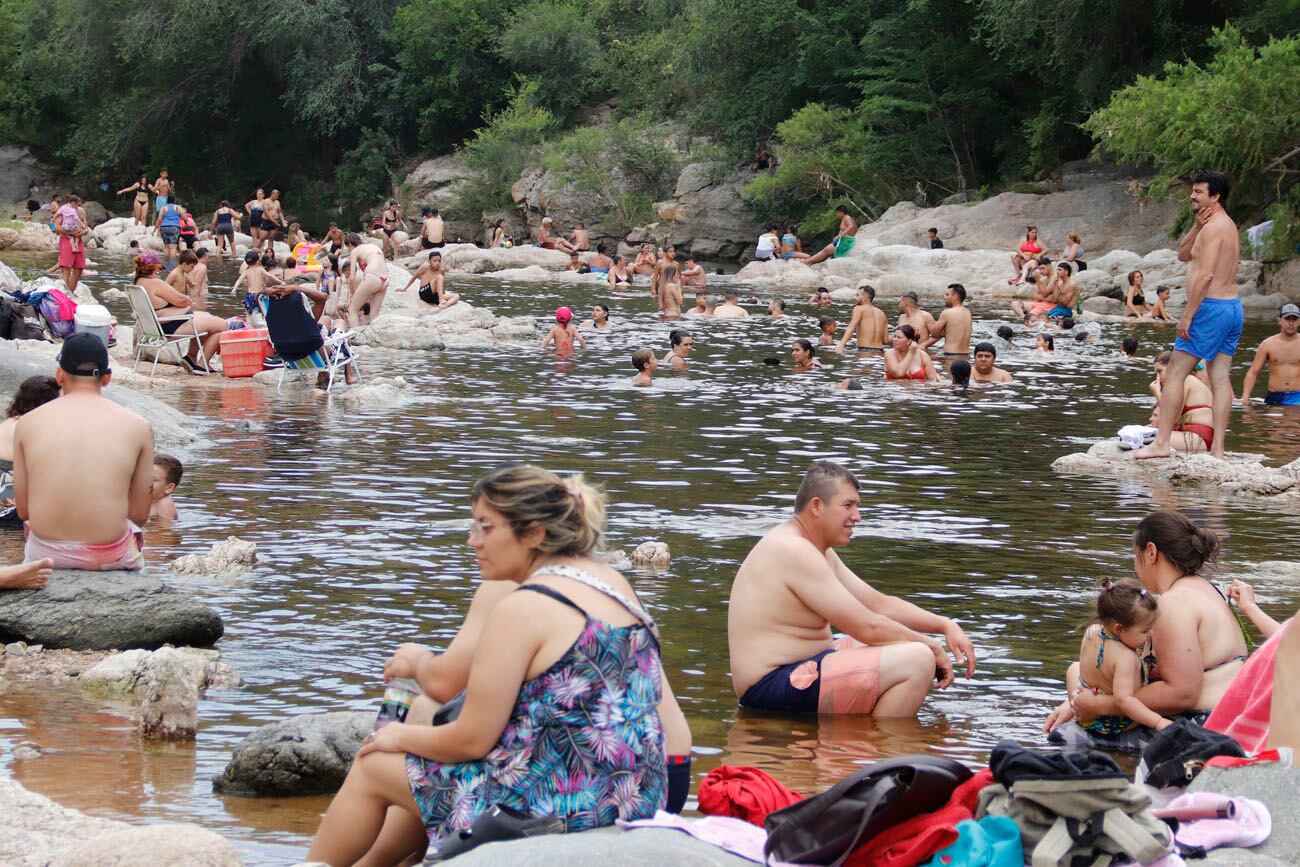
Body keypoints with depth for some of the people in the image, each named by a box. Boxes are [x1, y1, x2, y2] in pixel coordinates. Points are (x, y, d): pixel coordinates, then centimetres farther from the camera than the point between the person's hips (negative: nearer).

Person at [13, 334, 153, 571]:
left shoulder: (27, 423, 1)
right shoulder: (137, 427, -1)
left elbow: (22, 510, 5)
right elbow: (140, 515, 3)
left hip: (45, 554, 1)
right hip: (110, 558, -1)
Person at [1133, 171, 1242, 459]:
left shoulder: (1213, 228, -13)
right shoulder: (1228, 225, 18)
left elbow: (1206, 274, -21)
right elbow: (1183, 255, 21)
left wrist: (1187, 315, -20)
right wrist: (1197, 227, 5)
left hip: (1210, 307, -10)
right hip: (1232, 305, 10)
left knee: (1175, 373, -5)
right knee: (1220, 377, 6)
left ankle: (1161, 443, -7)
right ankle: (1218, 449, 2)